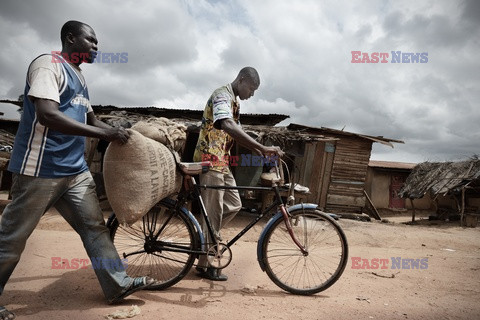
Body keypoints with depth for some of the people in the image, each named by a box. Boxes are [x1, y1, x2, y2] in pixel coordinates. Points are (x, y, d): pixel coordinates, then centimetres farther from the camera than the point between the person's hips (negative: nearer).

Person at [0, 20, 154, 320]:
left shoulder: (79, 77, 17)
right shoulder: (48, 64, -10)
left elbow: (91, 119, 24)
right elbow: (47, 115, -24)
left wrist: (118, 132, 6)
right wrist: (104, 134, -24)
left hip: (75, 169, 9)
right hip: (41, 168, -8)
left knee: (95, 226, 7)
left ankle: (119, 283, 14)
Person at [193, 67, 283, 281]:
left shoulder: (235, 102, 16)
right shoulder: (222, 95, -16)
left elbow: (237, 133, 19)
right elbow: (228, 126, -36)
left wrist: (259, 152, 5)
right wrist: (262, 148, -41)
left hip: (222, 161, 9)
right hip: (210, 160, -9)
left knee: (234, 205, 11)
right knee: (214, 211, -3)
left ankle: (205, 236, 26)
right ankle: (205, 265, 11)